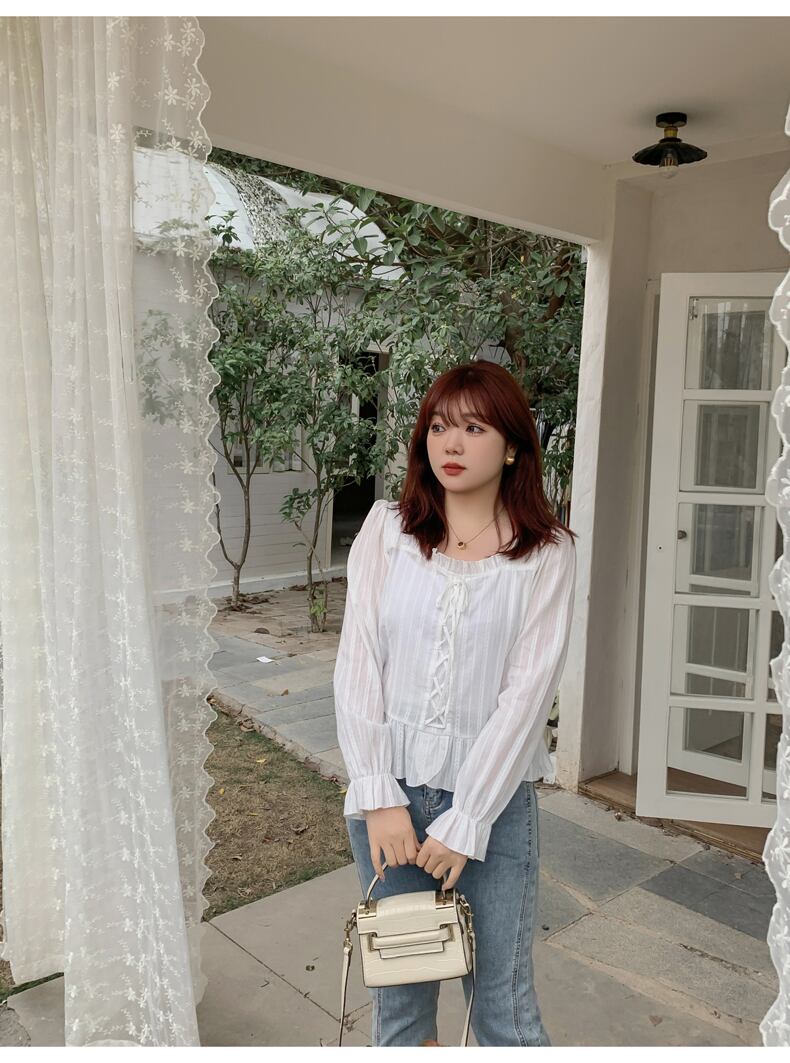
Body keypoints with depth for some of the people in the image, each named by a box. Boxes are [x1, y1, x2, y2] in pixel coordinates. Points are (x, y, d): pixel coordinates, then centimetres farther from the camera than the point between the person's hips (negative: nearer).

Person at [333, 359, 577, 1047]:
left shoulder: (547, 552, -4)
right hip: (389, 790, 2)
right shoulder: (387, 529, -1)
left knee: (502, 998, 9)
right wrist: (378, 797, -10)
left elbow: (526, 690, -10)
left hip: (494, 793, -1)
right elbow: (357, 662, -5)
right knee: (399, 989, 15)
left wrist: (465, 820, -13)